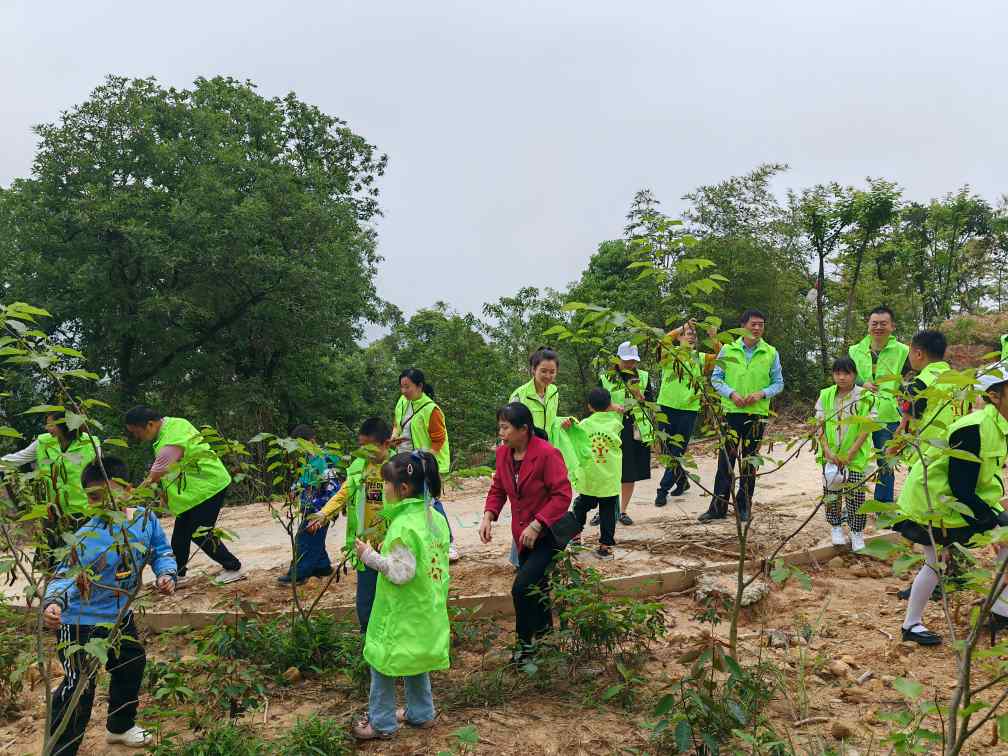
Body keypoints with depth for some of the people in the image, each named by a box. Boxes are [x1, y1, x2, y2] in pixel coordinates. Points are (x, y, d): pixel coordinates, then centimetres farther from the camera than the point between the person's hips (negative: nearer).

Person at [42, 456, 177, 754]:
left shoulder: (145, 519, -10)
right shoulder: (87, 537, -26)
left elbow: (161, 551, 4)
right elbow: (66, 576, -32)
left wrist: (166, 574, -14)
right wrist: (53, 602, -50)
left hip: (120, 615, 7)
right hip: (80, 621, -7)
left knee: (131, 668, 23)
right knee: (78, 687, -11)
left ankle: (120, 726, 49)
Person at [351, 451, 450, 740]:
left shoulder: (404, 525, -24)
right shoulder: (437, 519, 2)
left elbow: (401, 573, -27)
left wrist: (370, 556, -19)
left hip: (400, 612, -8)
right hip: (427, 609, 8)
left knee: (382, 661, 8)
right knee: (416, 659, 22)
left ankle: (382, 722, 18)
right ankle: (421, 713, 34)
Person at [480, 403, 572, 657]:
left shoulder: (547, 454, -22)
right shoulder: (503, 453, -1)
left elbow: (562, 495, -22)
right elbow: (497, 489, 9)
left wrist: (536, 525, -27)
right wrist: (488, 516, -8)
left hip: (548, 533, -7)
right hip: (523, 535, 7)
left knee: (522, 588, -16)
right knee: (535, 588, 21)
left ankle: (525, 643, 2)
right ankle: (544, 629, 44)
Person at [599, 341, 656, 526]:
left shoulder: (644, 377, 8)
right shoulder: (606, 378, 3)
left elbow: (652, 404, 5)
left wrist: (641, 397, -15)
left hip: (637, 432, 2)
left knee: (630, 473, 7)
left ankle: (623, 511, 20)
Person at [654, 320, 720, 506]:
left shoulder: (700, 357, 8)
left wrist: (714, 338, -20)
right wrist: (683, 327, -23)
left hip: (689, 409, 1)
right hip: (667, 407, -1)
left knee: (677, 452, 1)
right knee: (667, 450, 9)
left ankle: (663, 490, 10)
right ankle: (682, 479, 32)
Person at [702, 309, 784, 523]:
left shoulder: (771, 353, 3)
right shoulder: (727, 350, 1)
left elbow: (778, 383, 6)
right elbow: (716, 378, 4)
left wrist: (761, 394, -12)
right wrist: (731, 393, -13)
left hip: (757, 413, 1)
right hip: (732, 411, -1)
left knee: (749, 461, 8)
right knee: (726, 459, -1)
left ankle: (744, 506, 19)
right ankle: (718, 507, 4)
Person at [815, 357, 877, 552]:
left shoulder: (865, 397, -8)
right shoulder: (825, 396, 1)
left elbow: (866, 428, -9)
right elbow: (820, 425, 1)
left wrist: (850, 454, -15)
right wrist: (827, 451, -12)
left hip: (856, 456, -3)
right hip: (830, 456, 3)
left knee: (855, 496, 1)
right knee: (831, 493, 8)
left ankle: (857, 533, 15)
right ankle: (835, 527, 26)